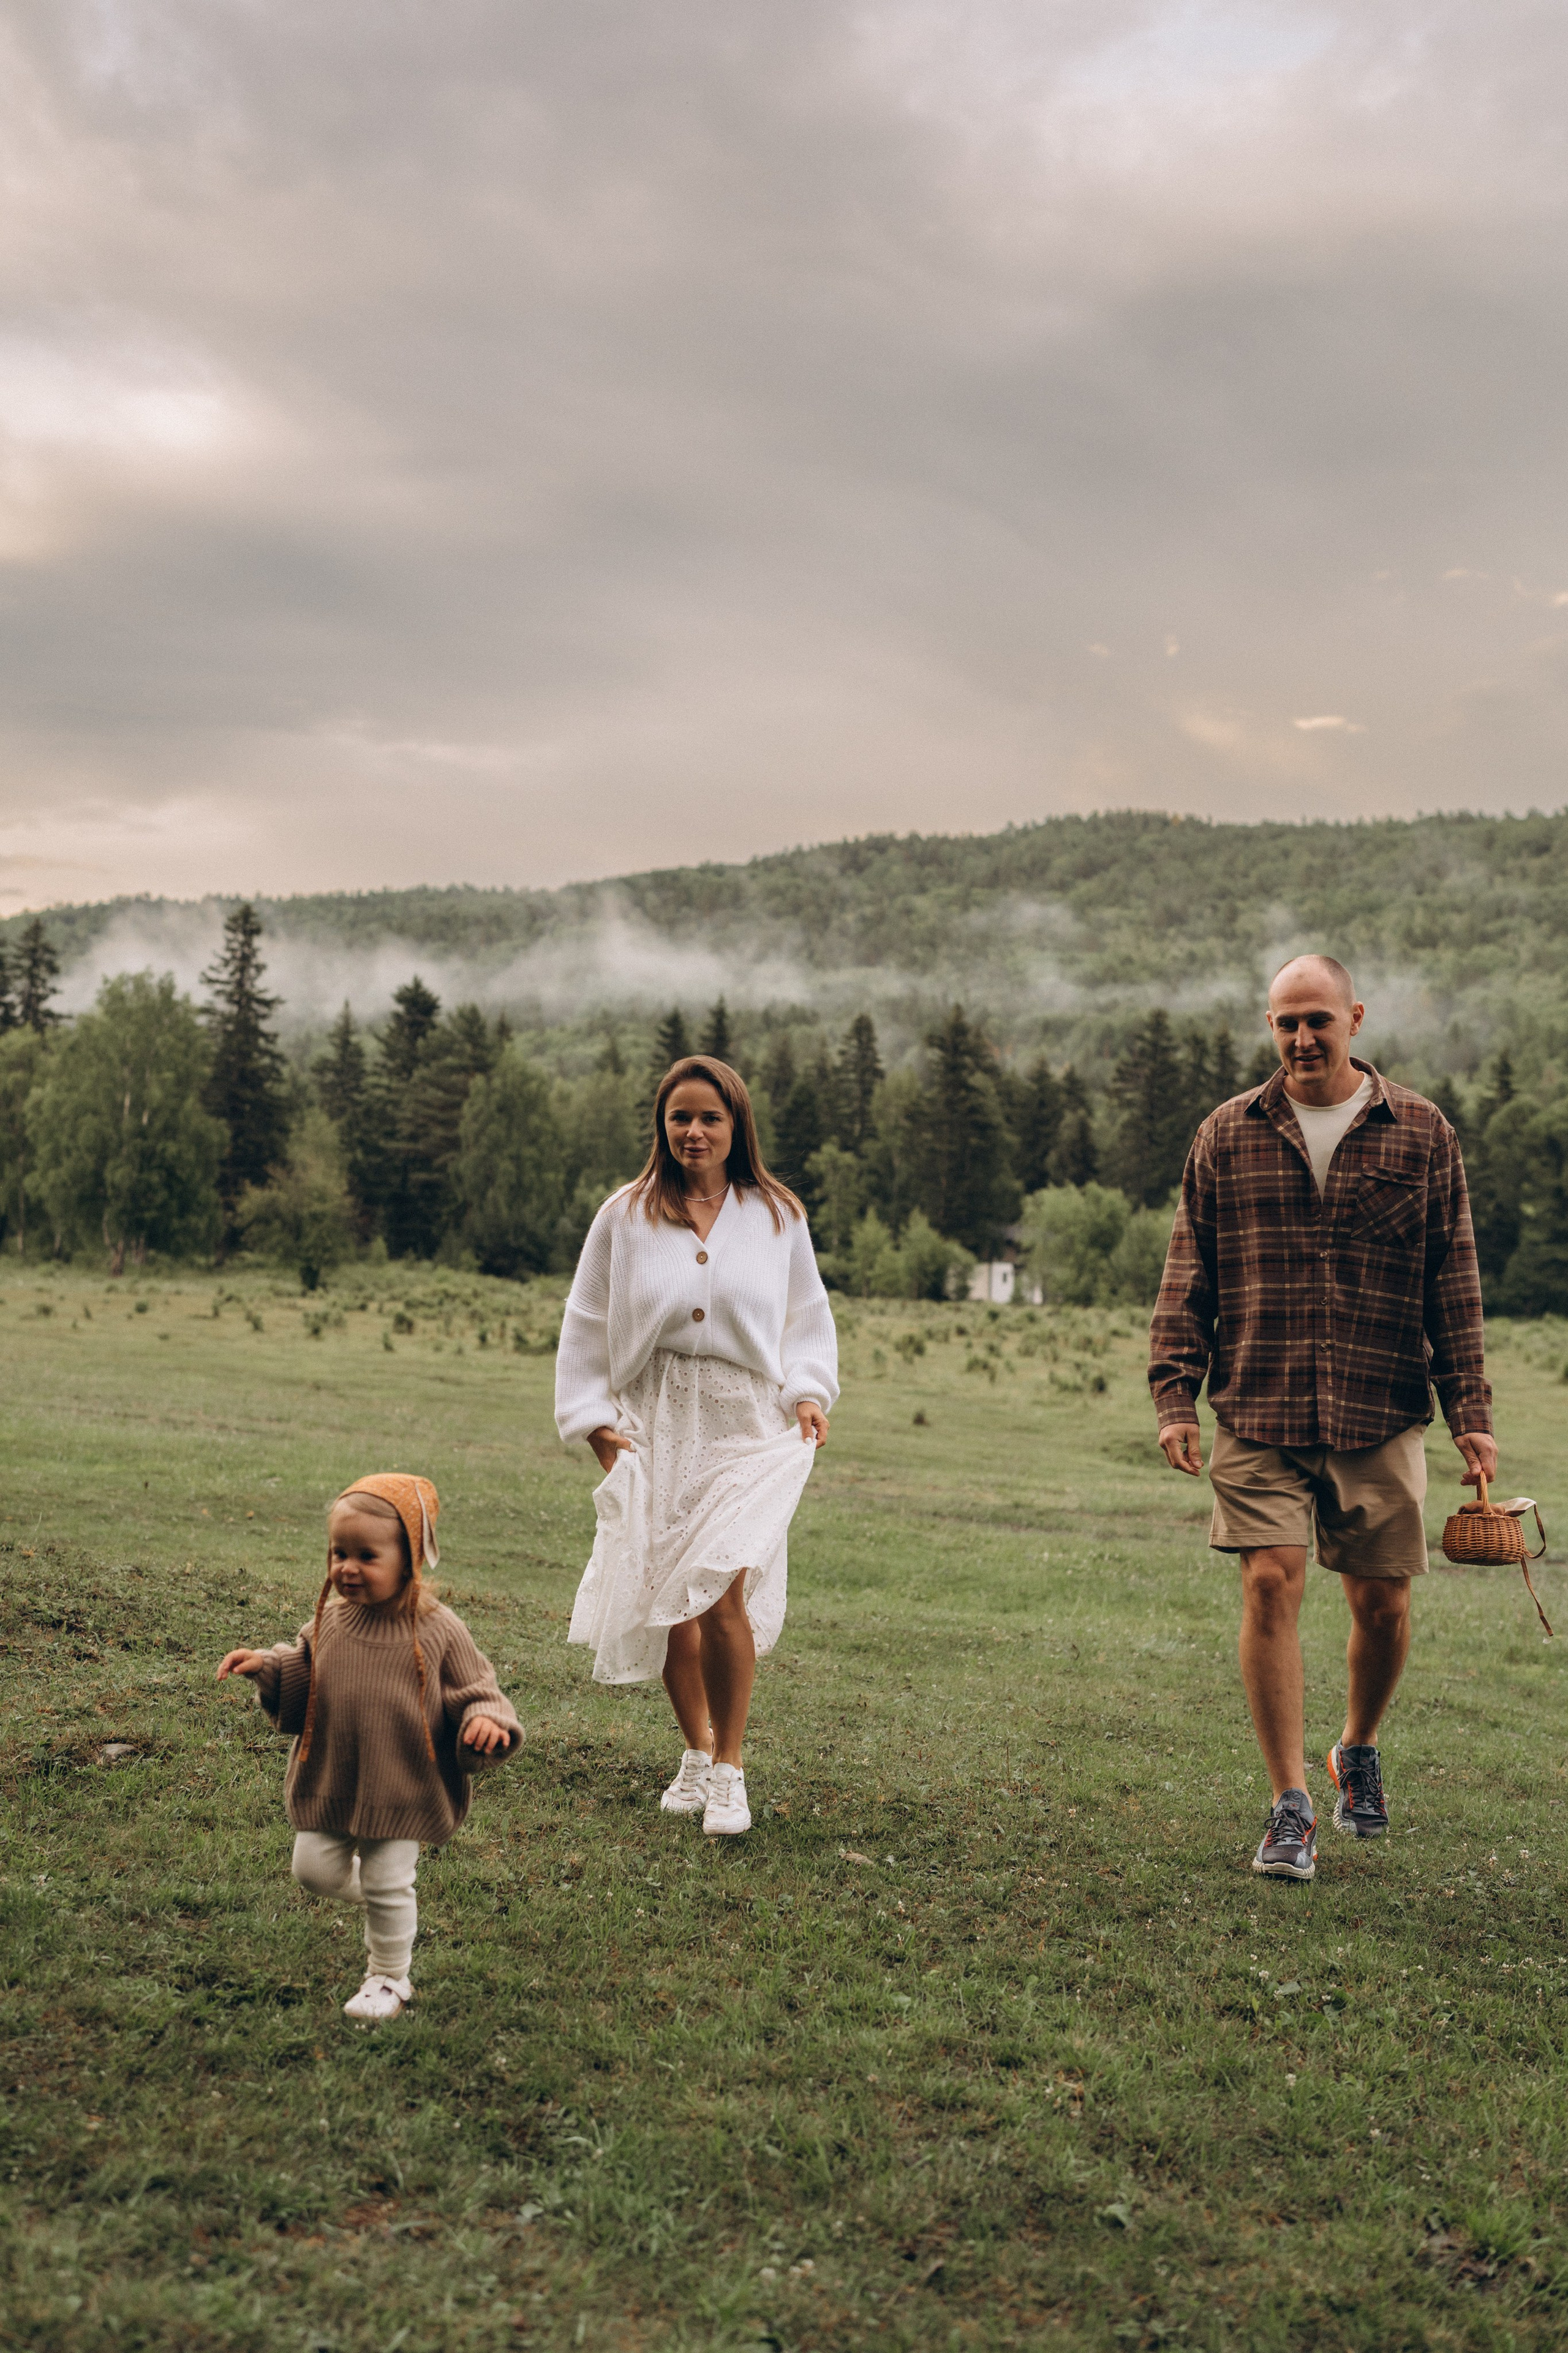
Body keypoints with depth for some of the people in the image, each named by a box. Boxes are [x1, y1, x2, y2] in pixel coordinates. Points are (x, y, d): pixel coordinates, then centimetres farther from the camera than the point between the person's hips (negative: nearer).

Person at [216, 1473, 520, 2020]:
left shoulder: (437, 1632, -16)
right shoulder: (330, 1621, -5)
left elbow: (474, 1692, -9)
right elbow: (303, 1679, 10)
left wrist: (485, 1722, -31)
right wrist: (266, 1666, -9)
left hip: (402, 1789, -4)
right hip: (329, 1783, 4)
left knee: (389, 1887, 4)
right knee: (315, 1869, 12)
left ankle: (388, 1979, 27)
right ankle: (378, 1893, 43)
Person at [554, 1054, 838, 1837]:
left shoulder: (777, 1215, 6)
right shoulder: (626, 1216, 5)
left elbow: (808, 1316, 15)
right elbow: (587, 1325, 9)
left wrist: (809, 1392, 0)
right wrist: (593, 1418, 2)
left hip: (746, 1427, -1)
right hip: (653, 1425, 2)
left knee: (722, 1595, -16)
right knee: (663, 1601, 4)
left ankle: (729, 1768, 1)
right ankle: (696, 1752, 27)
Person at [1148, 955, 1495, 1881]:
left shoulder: (1422, 1133, 6)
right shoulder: (1228, 1136, 7)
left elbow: (1455, 1284, 6)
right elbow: (1188, 1276, 8)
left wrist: (1471, 1413, 0)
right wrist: (1177, 1395, -2)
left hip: (1381, 1419, 0)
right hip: (1258, 1412, 0)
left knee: (1383, 1603, 6)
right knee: (1271, 1585, -10)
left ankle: (1359, 1751, 35)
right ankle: (1293, 1811, 0)